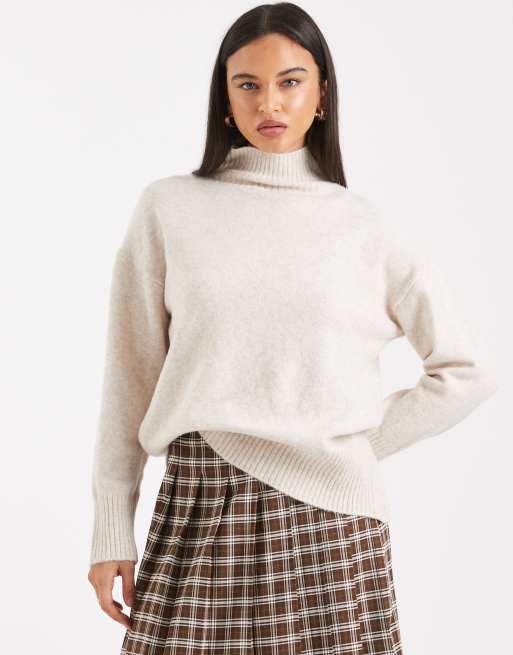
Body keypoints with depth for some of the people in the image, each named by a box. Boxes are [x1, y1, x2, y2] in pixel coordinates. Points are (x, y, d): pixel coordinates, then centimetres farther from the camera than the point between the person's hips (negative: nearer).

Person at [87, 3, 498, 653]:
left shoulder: (367, 230, 5)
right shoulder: (167, 208, 4)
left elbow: (468, 371, 8)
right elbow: (131, 376, 5)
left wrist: (359, 446, 2)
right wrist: (112, 532, 3)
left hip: (328, 516, 0)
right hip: (198, 510, 0)